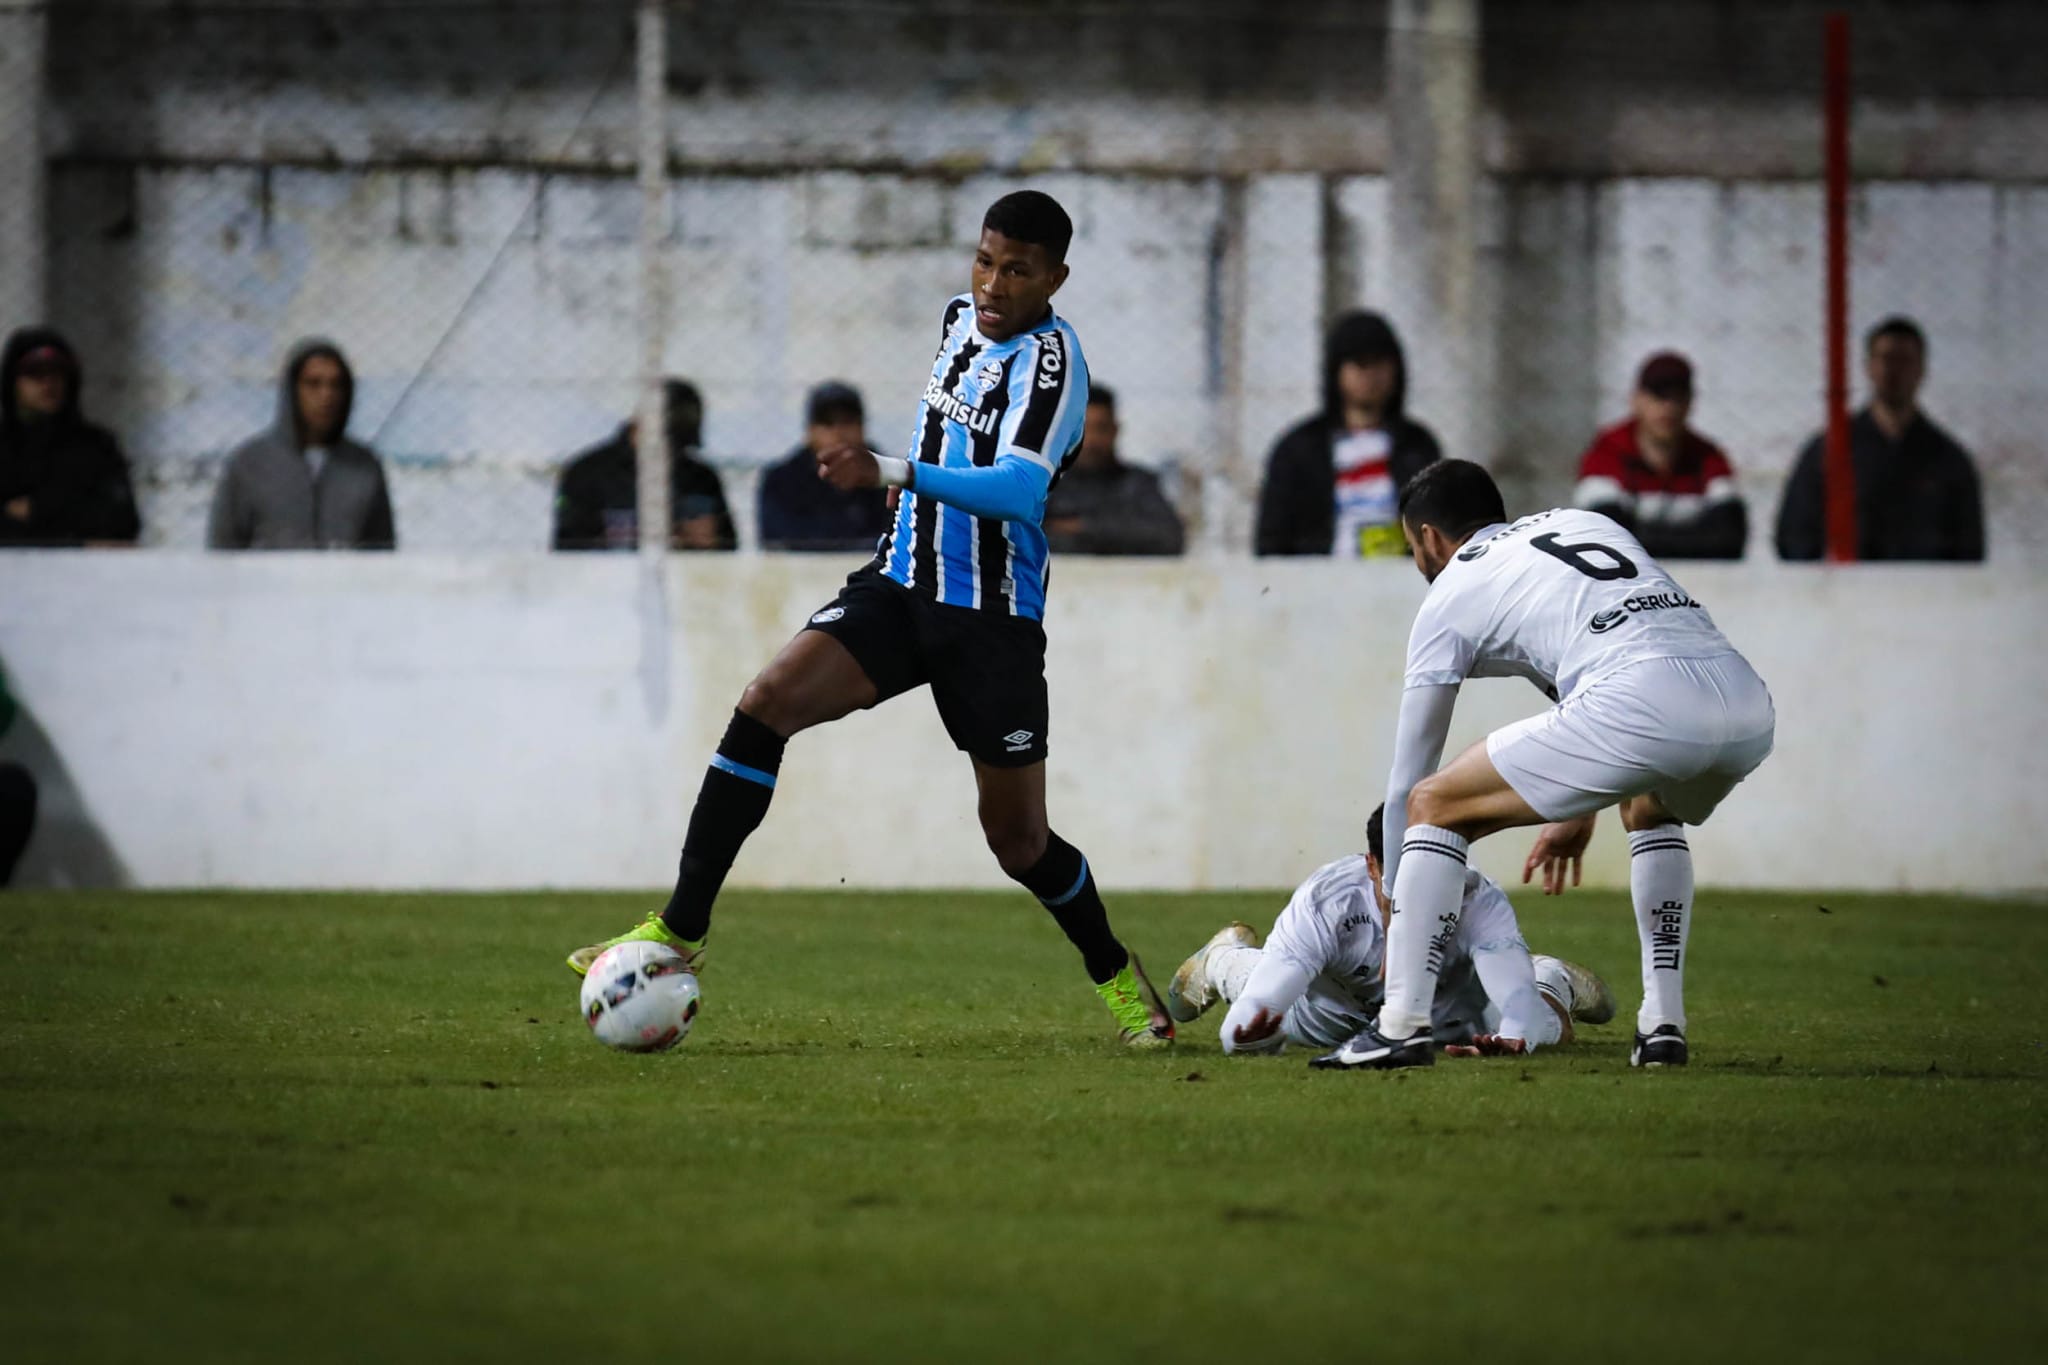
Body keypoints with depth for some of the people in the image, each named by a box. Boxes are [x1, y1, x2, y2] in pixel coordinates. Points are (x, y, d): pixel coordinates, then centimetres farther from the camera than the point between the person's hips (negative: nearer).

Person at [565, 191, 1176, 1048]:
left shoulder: (1051, 357, -16)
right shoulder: (960, 317, 8)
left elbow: (1019, 490, -32)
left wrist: (895, 474, -41)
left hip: (995, 620, -5)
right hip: (900, 586, 5)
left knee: (1019, 841, 2)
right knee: (764, 704, -18)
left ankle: (1117, 978, 29)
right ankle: (681, 928, -17)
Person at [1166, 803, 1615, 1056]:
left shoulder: (1480, 902, -44)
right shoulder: (1323, 902, -47)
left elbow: (1521, 1002, -53)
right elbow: (1243, 1024, -50)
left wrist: (1512, 1038, -77)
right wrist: (1247, 1030, -76)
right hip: (1332, 1011, 0)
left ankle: (1554, 983, 47)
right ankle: (1224, 956, 59)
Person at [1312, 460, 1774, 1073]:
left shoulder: (1451, 594, 19)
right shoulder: (1584, 522, 35)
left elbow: (1407, 780, 24)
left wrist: (1397, 914, 35)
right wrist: (1580, 811, 54)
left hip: (1642, 707, -6)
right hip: (1750, 707, 6)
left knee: (1434, 806, 10)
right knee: (1650, 809, 40)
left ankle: (1402, 1026, 1)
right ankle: (1663, 1025, 27)